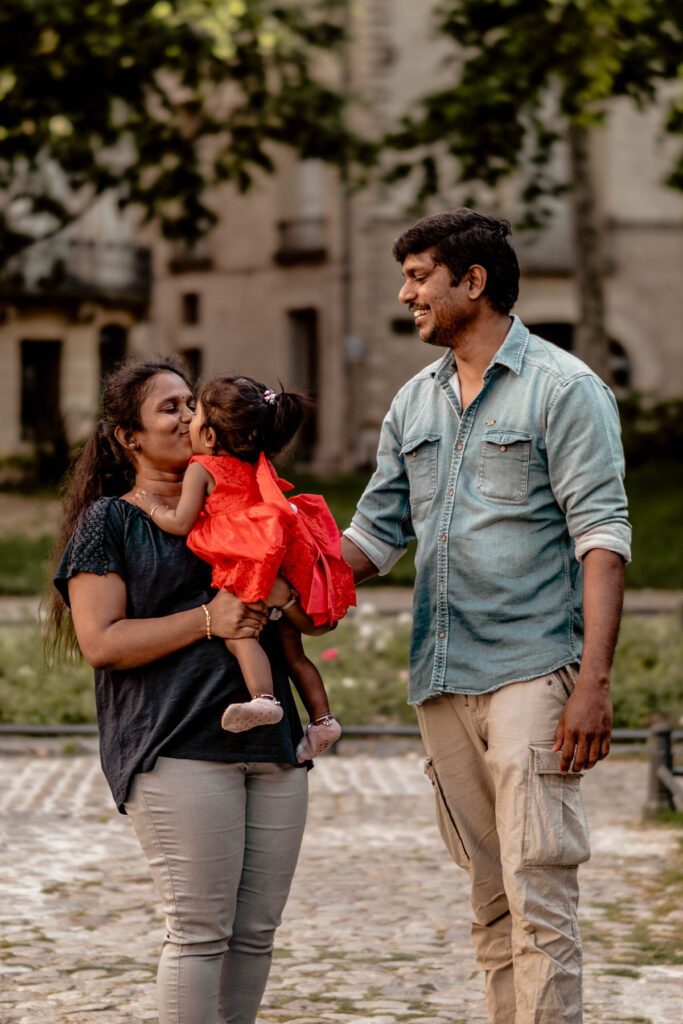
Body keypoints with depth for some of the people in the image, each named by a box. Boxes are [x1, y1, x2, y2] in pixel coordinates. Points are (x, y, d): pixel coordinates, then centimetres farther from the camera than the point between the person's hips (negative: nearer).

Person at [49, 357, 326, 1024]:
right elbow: (101, 642, -7)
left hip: (271, 744, 6)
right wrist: (208, 620, -14)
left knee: (255, 931, 6)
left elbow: (314, 616, 25)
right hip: (178, 747, -6)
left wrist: (286, 593, 1)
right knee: (199, 930, -8)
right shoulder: (109, 521, 3)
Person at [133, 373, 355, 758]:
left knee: (236, 630, -22)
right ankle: (322, 717, 14)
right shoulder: (257, 470, 21)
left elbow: (181, 523, -5)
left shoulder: (202, 469, 0)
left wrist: (155, 508, 11)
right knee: (292, 649, 15)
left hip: (246, 567, -8)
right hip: (286, 573, 8)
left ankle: (264, 698, -43)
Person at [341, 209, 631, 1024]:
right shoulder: (413, 403, 16)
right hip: (441, 679, 7)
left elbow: (602, 536, -9)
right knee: (489, 896, 10)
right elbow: (376, 534, 18)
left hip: (532, 672, -7)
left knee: (537, 887, -11)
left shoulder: (563, 389, -3)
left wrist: (594, 681, -18)